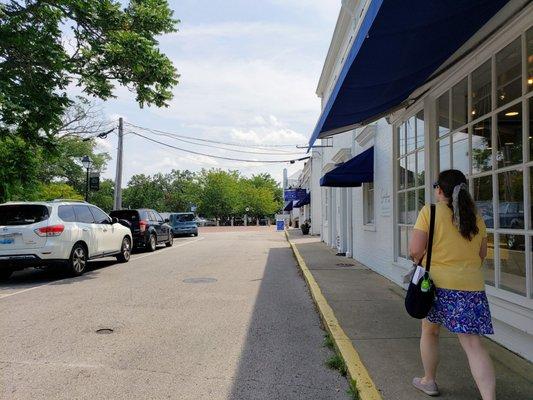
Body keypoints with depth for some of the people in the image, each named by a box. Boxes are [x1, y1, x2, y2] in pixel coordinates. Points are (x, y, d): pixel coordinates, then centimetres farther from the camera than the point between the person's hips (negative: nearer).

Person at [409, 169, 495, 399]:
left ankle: (429, 381, 35)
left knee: (429, 331, 20)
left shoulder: (430, 212, -9)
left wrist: (418, 259, 7)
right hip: (472, 286, 3)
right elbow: (482, 254, 15)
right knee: (473, 344, 5)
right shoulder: (476, 217, 6)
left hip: (438, 283, -3)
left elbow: (415, 251, -14)